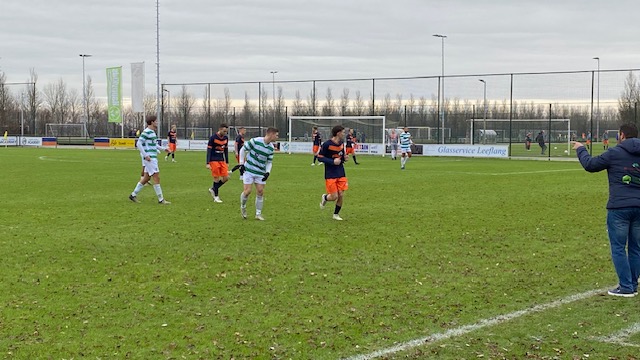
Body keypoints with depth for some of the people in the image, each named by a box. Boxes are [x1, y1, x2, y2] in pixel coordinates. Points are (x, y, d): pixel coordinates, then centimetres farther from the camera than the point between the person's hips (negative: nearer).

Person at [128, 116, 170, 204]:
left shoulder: (152, 132, 16)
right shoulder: (146, 132, -13)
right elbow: (139, 144, -18)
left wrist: (163, 149, 20)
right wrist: (146, 155, -21)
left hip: (153, 158, 10)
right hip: (149, 158, -10)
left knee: (146, 178, 13)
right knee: (156, 177, -8)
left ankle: (133, 195, 20)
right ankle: (161, 199, -5)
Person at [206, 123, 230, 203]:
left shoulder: (226, 138, 7)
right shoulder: (213, 138, -12)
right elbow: (209, 150, -11)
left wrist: (227, 162, 16)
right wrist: (208, 163, -15)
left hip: (222, 160, 6)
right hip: (214, 160, -6)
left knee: (226, 178, -1)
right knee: (217, 178, -5)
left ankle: (213, 189, 20)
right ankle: (216, 197, 8)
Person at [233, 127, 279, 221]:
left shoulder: (271, 148, 2)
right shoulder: (255, 141, -16)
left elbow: (269, 161, 12)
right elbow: (243, 149, -5)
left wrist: (268, 172, -4)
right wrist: (241, 163, -5)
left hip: (261, 173, 5)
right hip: (248, 170, -5)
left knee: (260, 192, 1)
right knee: (247, 191, -9)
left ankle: (258, 214, 13)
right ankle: (243, 207, 21)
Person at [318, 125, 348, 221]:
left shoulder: (342, 143, 5)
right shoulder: (327, 144, -15)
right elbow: (320, 157, -11)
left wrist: (344, 157, -3)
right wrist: (333, 161, -21)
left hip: (341, 174, 5)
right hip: (330, 175, -5)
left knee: (341, 195, 0)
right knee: (334, 197, -7)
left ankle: (336, 214, 22)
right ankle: (325, 197, 28)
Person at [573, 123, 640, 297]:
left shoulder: (614, 153, -5)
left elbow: (590, 164, 3)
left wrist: (581, 150, 21)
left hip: (619, 207, -5)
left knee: (618, 248, 1)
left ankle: (626, 287, -2)